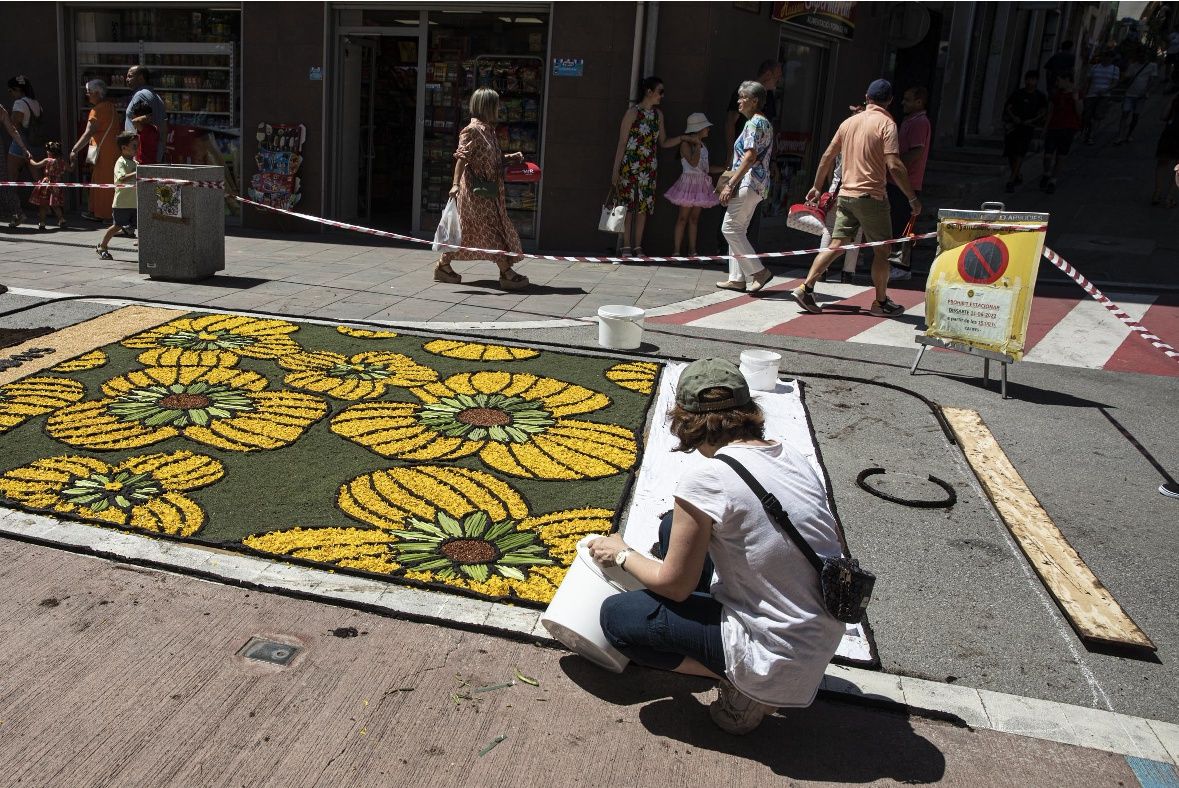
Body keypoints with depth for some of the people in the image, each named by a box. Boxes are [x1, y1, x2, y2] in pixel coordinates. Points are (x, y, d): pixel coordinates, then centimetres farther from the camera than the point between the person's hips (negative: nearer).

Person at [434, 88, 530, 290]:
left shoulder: (489, 130, 16)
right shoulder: (473, 130, -13)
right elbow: (461, 157, -19)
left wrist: (510, 158, 10)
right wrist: (455, 184, -28)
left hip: (488, 191, 9)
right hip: (477, 190, -9)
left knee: (466, 229, 12)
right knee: (492, 228, -8)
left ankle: (443, 266, 19)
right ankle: (506, 273, -5)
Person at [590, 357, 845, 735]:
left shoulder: (706, 478, -22)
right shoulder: (793, 456, -1)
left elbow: (675, 584, -11)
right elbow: (832, 539, 12)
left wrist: (622, 555, 9)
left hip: (777, 657, -8)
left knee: (616, 616, 4)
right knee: (674, 528, 15)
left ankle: (742, 687, 3)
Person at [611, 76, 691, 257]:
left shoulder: (658, 114, 11)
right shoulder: (633, 112, -7)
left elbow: (663, 142, 17)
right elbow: (622, 143, -7)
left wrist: (682, 138, 1)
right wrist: (615, 170, -10)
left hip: (648, 167, 6)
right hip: (630, 165, -5)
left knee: (644, 206, 6)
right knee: (628, 205, -3)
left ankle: (638, 247, 13)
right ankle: (626, 247, 4)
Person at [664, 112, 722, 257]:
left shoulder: (703, 146, 13)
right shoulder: (685, 144, -11)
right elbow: (693, 163, -24)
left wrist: (724, 169, 14)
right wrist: (697, 145, -19)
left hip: (702, 183, 7)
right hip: (689, 181, -7)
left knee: (694, 218, 9)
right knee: (683, 217, -4)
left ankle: (692, 249, 12)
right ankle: (677, 250, -1)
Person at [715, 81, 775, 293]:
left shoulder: (755, 123, -12)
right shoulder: (764, 123, 20)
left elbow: (750, 157, -21)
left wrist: (730, 184, -21)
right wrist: (733, 182, 20)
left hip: (749, 183, -11)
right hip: (756, 185, 11)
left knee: (730, 228, -10)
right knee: (737, 230, 10)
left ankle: (759, 271, -11)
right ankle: (737, 278, 10)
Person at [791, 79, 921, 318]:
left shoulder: (849, 122, 10)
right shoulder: (886, 124, -8)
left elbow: (827, 157, 14)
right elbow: (894, 166, -17)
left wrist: (817, 187, 25)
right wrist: (912, 198, -11)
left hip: (846, 195, 6)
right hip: (871, 196, -6)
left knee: (836, 245, 8)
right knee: (881, 249, 6)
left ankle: (806, 288, 0)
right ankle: (881, 302, 11)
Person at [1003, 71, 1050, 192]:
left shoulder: (1040, 97, 9)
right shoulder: (1017, 94, 12)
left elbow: (1043, 112, 4)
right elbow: (1008, 107, 6)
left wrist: (1031, 120, -11)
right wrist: (1013, 117, -12)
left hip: (1028, 127, -2)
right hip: (1013, 125, 2)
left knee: (1019, 153, -17)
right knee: (1010, 153, 2)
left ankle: (1011, 181, -20)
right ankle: (1018, 177, 24)